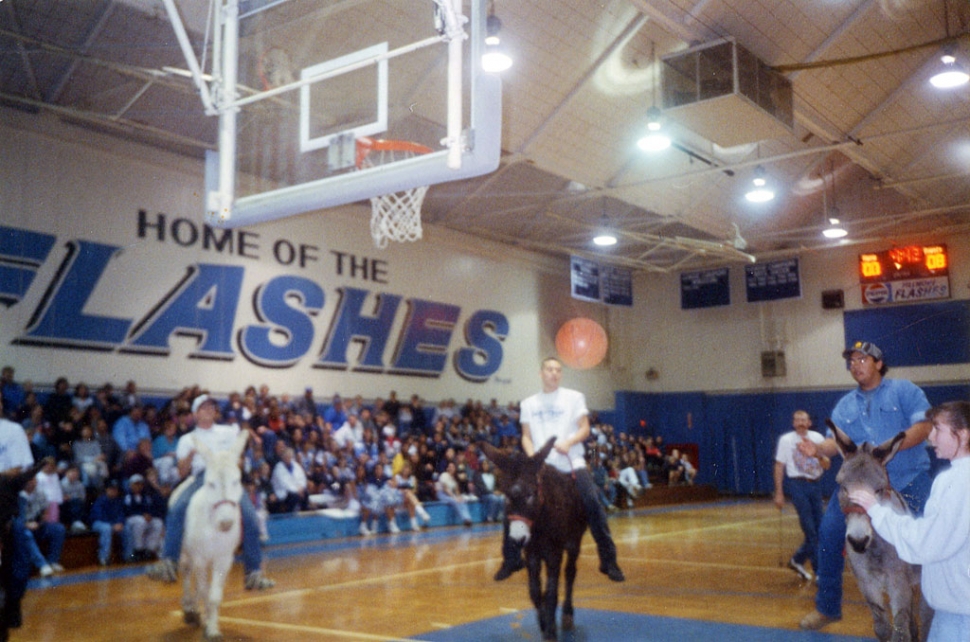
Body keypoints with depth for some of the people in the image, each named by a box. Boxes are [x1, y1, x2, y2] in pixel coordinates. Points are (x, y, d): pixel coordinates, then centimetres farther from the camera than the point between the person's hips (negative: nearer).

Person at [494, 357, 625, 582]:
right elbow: (526, 436, 13)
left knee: (593, 504, -17)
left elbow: (584, 429, 2)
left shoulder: (574, 397, 7)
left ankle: (608, 560, -2)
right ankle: (511, 560, 10)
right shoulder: (529, 404, 14)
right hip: (540, 466, 2)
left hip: (571, 463, -2)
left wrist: (568, 442, -18)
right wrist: (532, 455, -8)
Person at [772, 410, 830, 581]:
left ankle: (798, 560, 26)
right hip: (798, 485, -5)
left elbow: (827, 465, 7)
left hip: (815, 485, 5)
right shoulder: (786, 440, -3)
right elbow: (779, 466, -2)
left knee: (819, 529, 7)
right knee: (810, 530, -6)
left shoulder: (818, 438, 6)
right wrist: (779, 493, -5)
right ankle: (820, 572, 0)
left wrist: (819, 455, -17)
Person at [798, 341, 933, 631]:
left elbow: (924, 425, -10)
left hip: (908, 479, -3)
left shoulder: (904, 390, 1)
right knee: (830, 530, -2)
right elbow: (836, 440, 2)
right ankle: (827, 607, 11)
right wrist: (819, 448, -22)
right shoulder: (845, 406, 13)